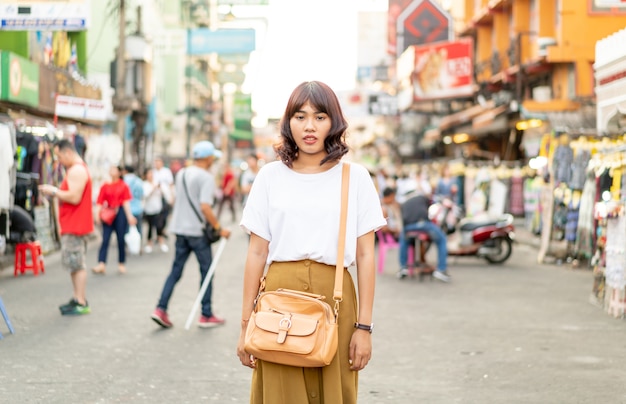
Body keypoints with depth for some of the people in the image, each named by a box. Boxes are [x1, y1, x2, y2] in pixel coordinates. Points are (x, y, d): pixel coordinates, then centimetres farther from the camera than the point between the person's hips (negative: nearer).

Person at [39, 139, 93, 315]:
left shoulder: (77, 171, -16)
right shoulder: (77, 169, 18)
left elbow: (74, 197, -24)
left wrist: (54, 191, -14)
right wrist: (55, 192, 11)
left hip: (75, 227, -11)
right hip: (72, 226, 11)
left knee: (77, 264, -9)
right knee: (75, 263, 14)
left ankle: (81, 303, -8)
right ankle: (77, 299, 20)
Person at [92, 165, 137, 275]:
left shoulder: (123, 186, 4)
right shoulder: (105, 186, 6)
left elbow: (126, 202, 0)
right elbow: (99, 202, 1)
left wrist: (129, 215, -7)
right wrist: (97, 214, -11)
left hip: (120, 213, -1)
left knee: (121, 240, 4)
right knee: (105, 239, -7)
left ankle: (121, 264, 14)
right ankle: (101, 265, -15)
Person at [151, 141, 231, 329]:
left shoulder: (181, 174, 10)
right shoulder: (206, 177, -14)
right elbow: (205, 207, -22)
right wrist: (219, 229, -16)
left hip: (180, 228, 7)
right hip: (197, 230, -7)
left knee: (176, 271, 10)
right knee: (206, 272, 5)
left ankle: (161, 309, 0)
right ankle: (206, 316, 10)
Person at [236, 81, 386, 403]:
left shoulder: (355, 177, 5)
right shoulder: (270, 176, 7)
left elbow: (365, 256, 3)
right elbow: (256, 253, 6)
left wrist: (364, 326, -3)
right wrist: (246, 324, 2)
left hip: (334, 300, 0)